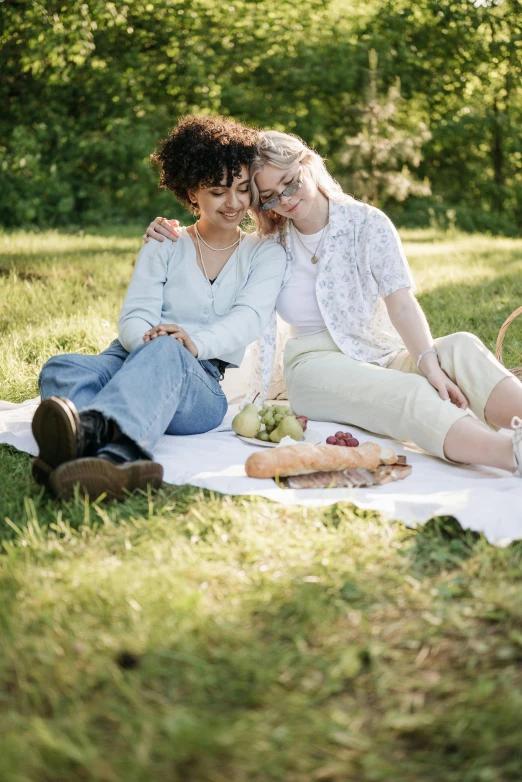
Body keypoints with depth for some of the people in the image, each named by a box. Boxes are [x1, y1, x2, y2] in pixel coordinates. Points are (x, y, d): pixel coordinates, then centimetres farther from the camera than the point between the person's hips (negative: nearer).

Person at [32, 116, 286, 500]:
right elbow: (135, 316, 4)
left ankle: (89, 432, -68)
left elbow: (249, 319, -5)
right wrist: (145, 337, -23)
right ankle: (121, 456, -64)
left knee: (166, 353, -39)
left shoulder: (266, 253, 15)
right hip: (136, 361, 3)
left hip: (207, 384, -2)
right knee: (62, 368, -31)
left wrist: (196, 342, -27)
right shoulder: (165, 246, 19)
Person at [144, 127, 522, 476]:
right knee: (408, 394, -36)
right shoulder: (271, 243, 6)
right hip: (317, 364, -1)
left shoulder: (367, 223, 0)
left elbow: (402, 304, -13)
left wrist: (429, 362, -30)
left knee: (462, 347, -31)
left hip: (385, 355, 2)